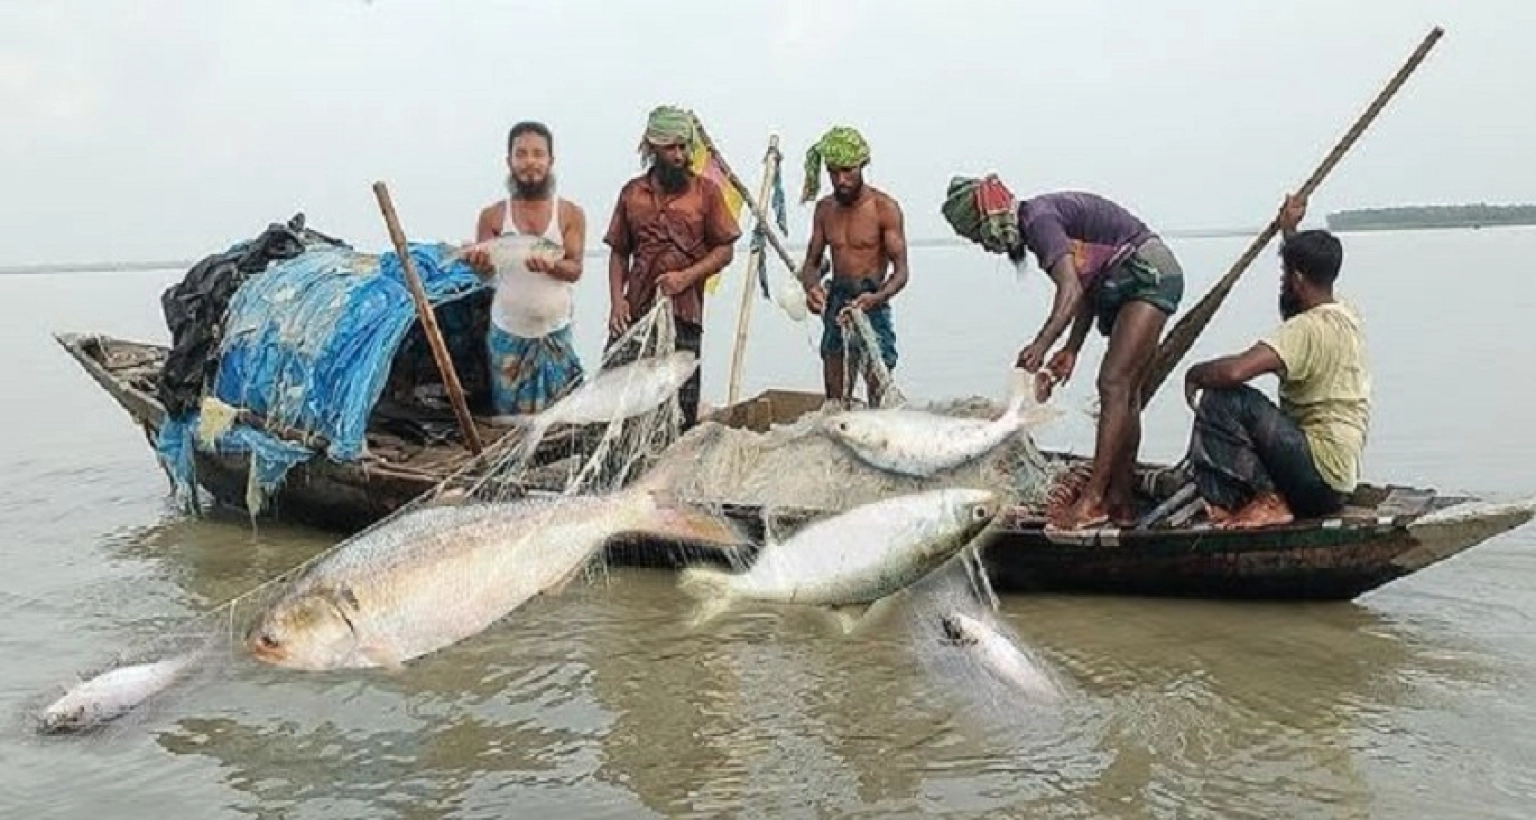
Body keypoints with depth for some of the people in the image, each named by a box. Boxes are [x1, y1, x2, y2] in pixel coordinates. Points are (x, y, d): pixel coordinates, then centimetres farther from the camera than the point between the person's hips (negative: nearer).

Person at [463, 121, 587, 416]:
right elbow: (484, 269, -7)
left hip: (555, 333, 0)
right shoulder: (493, 216, -3)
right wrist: (479, 262, -31)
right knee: (510, 417, 11)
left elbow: (575, 270, -8)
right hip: (507, 334, 0)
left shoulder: (571, 214, -4)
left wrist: (551, 265, -31)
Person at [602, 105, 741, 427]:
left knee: (681, 408, 2)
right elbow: (618, 252, 13)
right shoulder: (632, 192, 11)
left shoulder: (706, 191, 4)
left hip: (684, 314, -2)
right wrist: (616, 301, 0)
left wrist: (687, 276, -11)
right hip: (634, 312, 2)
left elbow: (725, 249, 3)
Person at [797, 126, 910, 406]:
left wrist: (875, 298, -30)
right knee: (833, 401, 8)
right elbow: (812, 262, 12)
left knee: (880, 399, -11)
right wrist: (811, 287, -12)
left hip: (871, 306, -5)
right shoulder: (825, 209, 9)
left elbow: (901, 272, -10)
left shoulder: (884, 208, -7)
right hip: (835, 306, 5)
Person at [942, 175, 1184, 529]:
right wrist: (1072, 348, 10)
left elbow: (1071, 289, -29)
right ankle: (1120, 503, 10)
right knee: (1125, 393, 8)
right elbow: (1088, 286, 15)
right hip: (1128, 286, 10)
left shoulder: (1038, 218, -17)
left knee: (1114, 384, -17)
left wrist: (1040, 346, -37)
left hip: (1150, 275, -10)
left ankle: (1092, 500, -19)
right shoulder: (1039, 219, 13)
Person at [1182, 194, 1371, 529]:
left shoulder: (1308, 328, -21)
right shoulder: (1346, 315, 9)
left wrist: (1195, 373, -13)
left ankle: (1267, 500, -12)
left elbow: (1234, 370, -34)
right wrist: (1290, 230, 42)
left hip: (1317, 476, -10)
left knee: (1220, 400, -20)